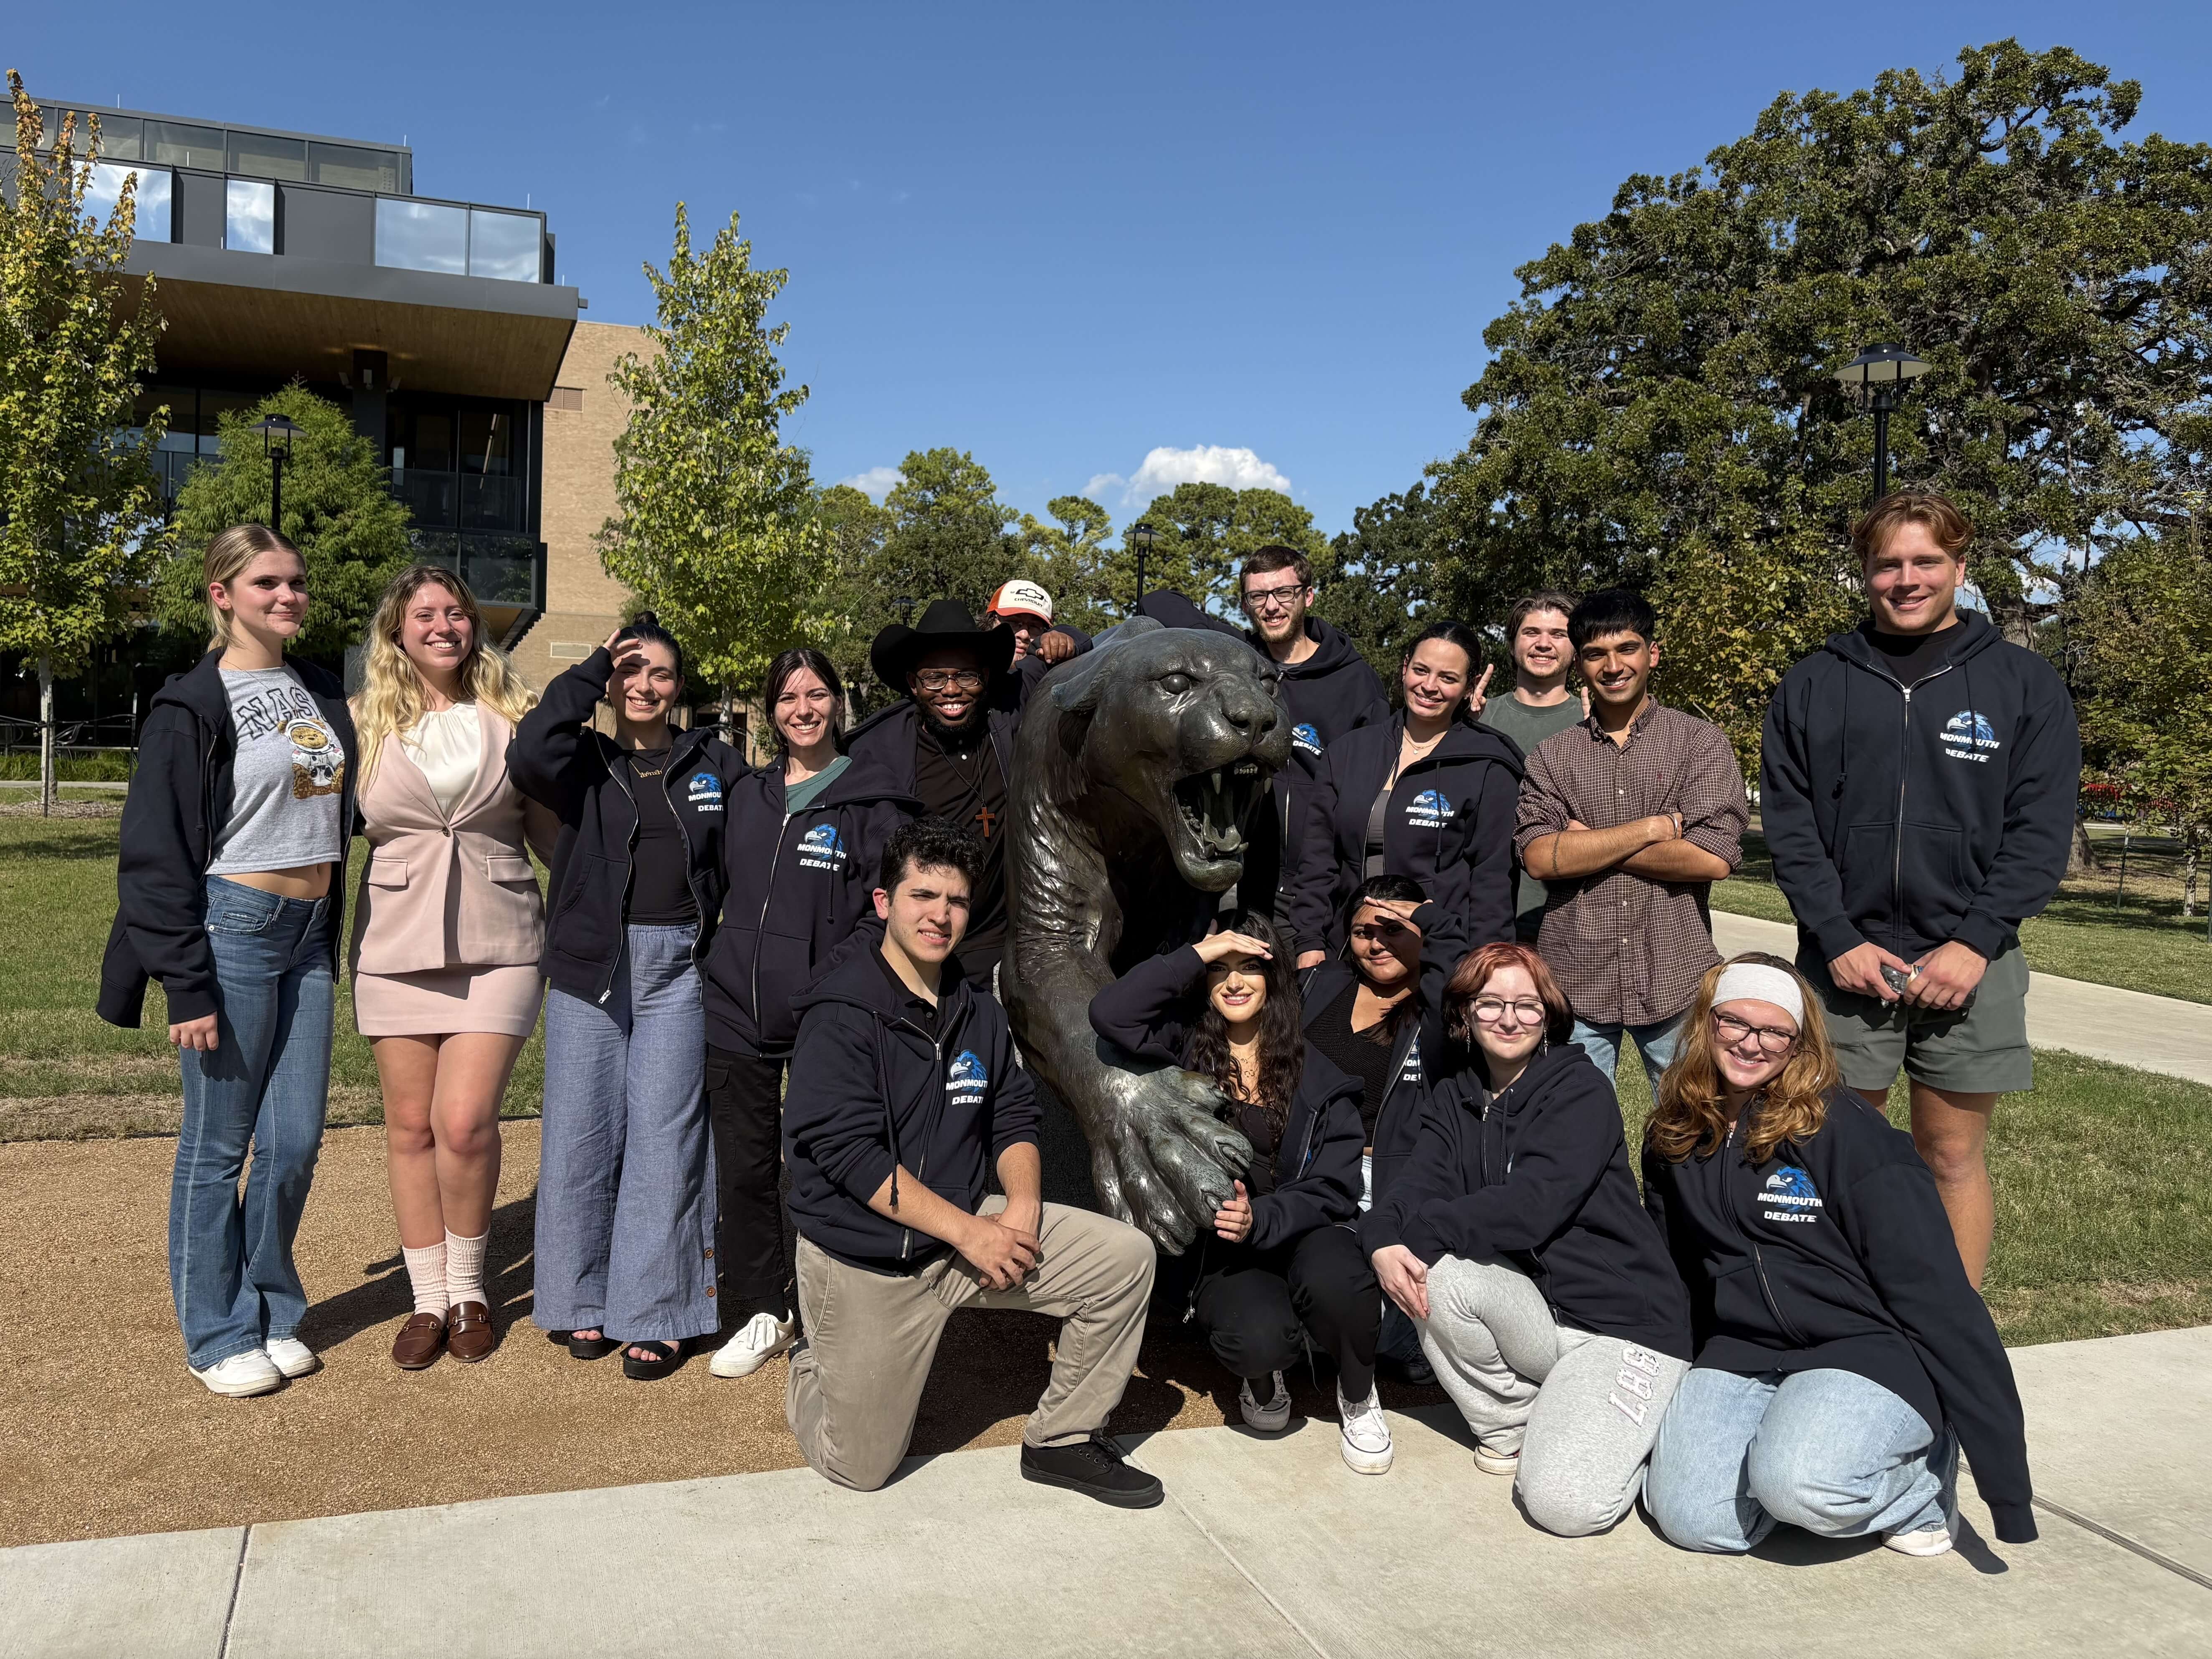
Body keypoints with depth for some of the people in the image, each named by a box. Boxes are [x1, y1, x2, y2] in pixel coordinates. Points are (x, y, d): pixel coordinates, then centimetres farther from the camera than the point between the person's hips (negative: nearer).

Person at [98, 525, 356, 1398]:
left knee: (297, 1140, 8)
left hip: (310, 935, 6)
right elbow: (158, 852, -9)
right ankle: (220, 1335, 18)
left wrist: (330, 937, 13)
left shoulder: (323, 694, 12)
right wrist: (187, 984, -13)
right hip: (235, 930, -6)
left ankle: (274, 1314, 25)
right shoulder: (193, 705, -7)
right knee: (220, 1143, 4)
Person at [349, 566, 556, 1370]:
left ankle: (467, 1287, 13)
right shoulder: (365, 722, 6)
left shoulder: (514, 716, 6)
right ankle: (427, 1299, 20)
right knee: (411, 1124, 6)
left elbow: (552, 828, 10)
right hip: (398, 942, 2)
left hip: (496, 942, -1)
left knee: (465, 1122, -10)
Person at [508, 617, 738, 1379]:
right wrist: (592, 668, -8)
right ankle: (584, 1302, 20)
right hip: (589, 967, 1)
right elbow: (527, 756, -16)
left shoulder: (714, 762, 8)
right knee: (581, 1133, 5)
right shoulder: (586, 761, 6)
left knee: (663, 1136, -1)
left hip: (679, 969, 0)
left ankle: (653, 1315, 7)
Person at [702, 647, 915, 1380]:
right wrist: (725, 970, 11)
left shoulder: (873, 800, -4)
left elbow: (885, 908, -9)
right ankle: (763, 1312, 25)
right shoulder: (747, 796, 14)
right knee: (743, 1167, 10)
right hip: (738, 1011, 5)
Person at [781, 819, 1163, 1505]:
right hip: (865, 1261, -5)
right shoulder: (842, 1014, -17)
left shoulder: (978, 1011, 6)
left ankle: (1062, 1439, 6)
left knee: (1125, 1256, -9)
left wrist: (1022, 1204, -12)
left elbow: (1013, 1119, 8)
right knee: (859, 1469, 3)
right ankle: (815, 1372, 36)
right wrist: (970, 1231, -23)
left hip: (964, 1226, 6)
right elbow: (852, 1155, -23)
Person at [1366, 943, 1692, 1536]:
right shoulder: (1455, 1098, 9)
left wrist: (1423, 1233, -26)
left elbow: (1534, 1203, -23)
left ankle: (1623, 1430, 10)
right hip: (1526, 1306, 5)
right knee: (1435, 1273, -27)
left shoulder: (1582, 1089, -9)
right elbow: (1421, 1181, -8)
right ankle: (1510, 1424, -1)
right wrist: (1385, 1239, -29)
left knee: (1566, 1504, -25)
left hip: (1624, 1320, -5)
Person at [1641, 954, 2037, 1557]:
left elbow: (1937, 1296, -14)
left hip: (1869, 1351, -4)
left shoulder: (1845, 1129, -12)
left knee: (1796, 1485, -32)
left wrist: (2004, 1463, -16)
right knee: (1693, 1519, -19)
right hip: (1741, 1354, 4)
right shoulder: (1674, 1139, 6)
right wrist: (1667, 1390, 19)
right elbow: (1671, 1269, 20)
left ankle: (1923, 1476, 0)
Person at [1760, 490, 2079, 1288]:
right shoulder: (1812, 686, 6)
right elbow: (1789, 824, 1)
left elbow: (2042, 829, -1)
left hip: (1969, 962, 0)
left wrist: (1976, 943, -11)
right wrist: (1839, 939, -9)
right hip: (1845, 962, 1)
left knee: (1954, 1160, 7)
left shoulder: (2025, 684, 5)